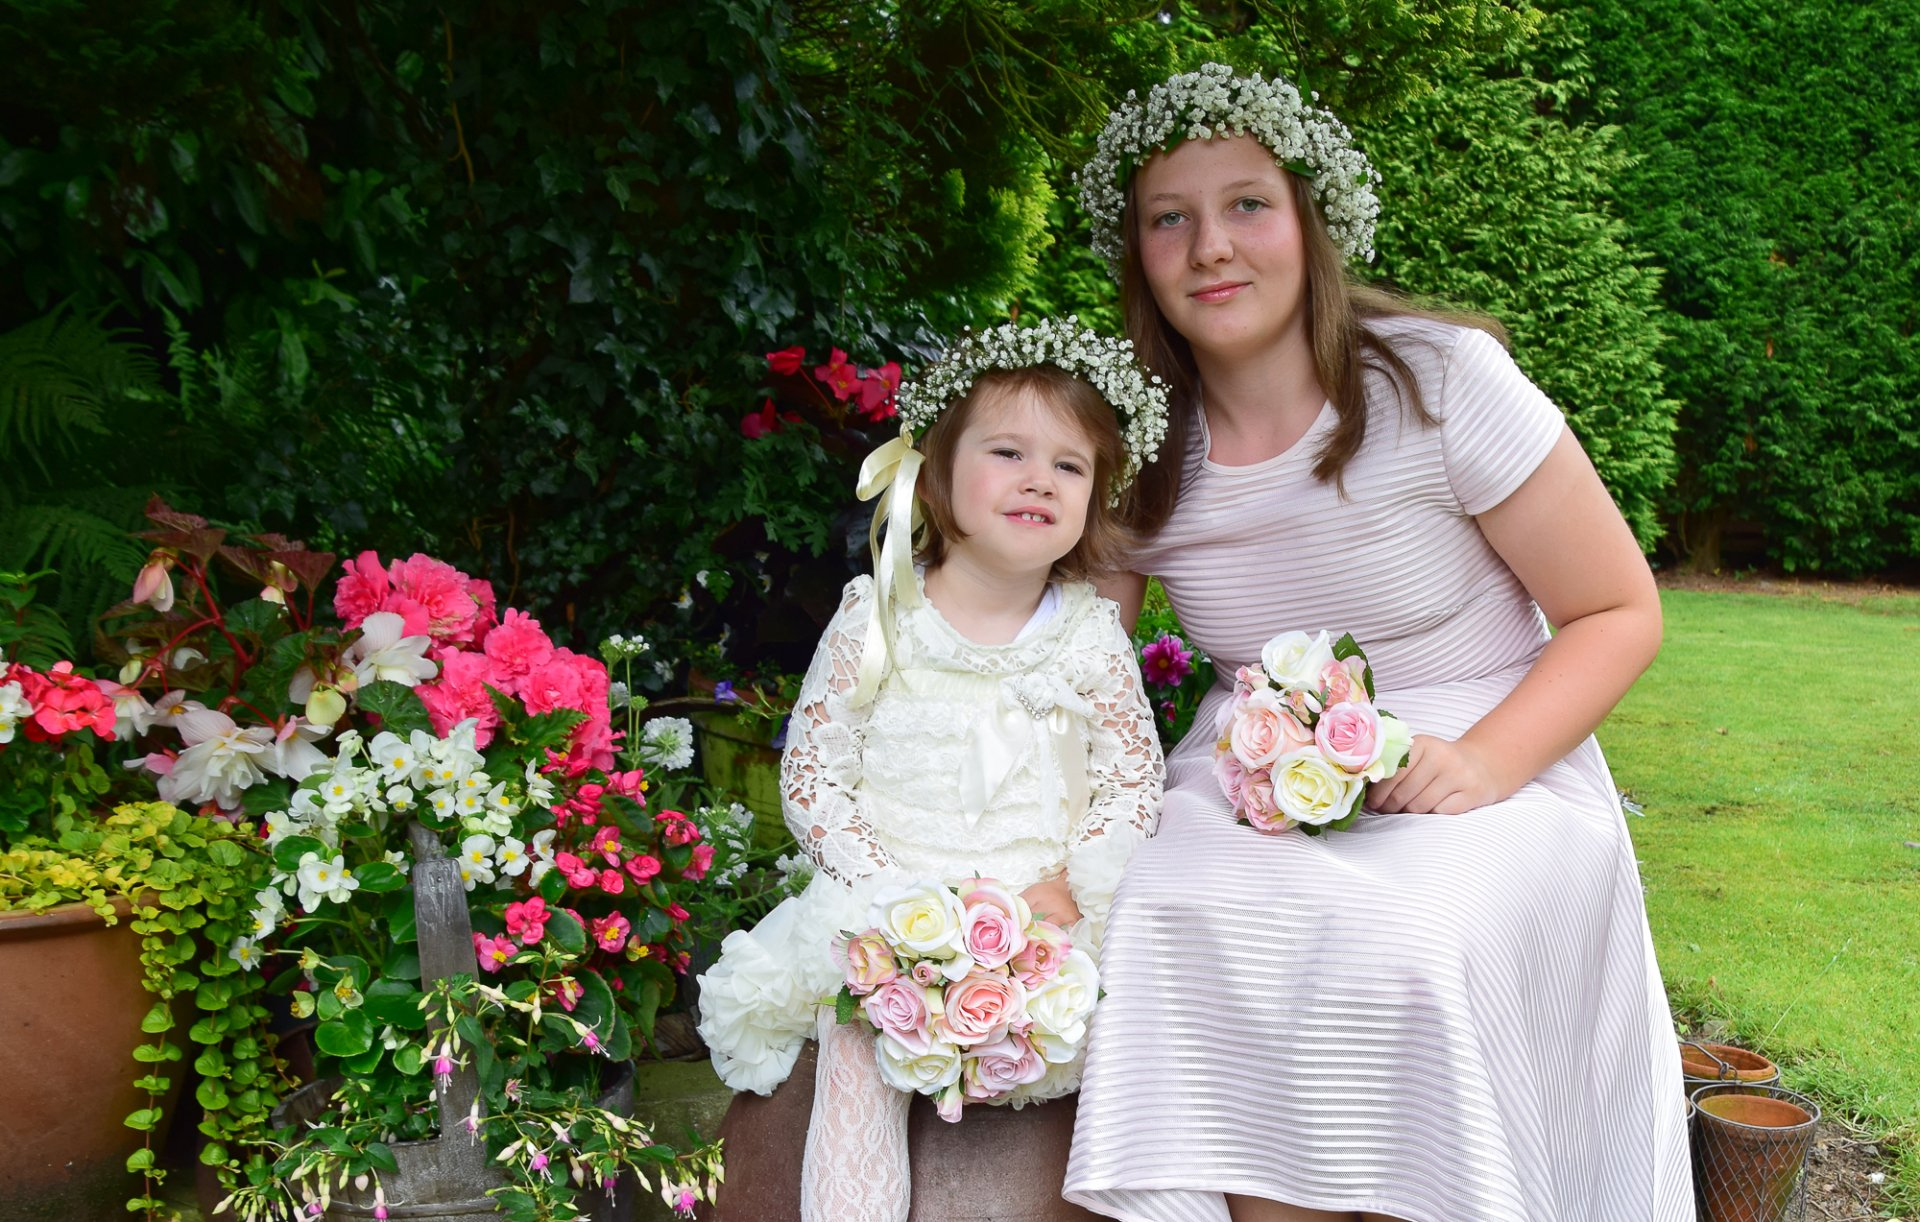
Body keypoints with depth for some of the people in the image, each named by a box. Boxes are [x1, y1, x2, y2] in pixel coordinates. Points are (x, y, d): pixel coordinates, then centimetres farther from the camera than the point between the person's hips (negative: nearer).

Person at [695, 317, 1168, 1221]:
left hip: (1053, 916, 2)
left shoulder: (1090, 633, 4)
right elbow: (810, 774, 0)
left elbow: (1133, 782, 7)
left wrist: (1065, 889, -10)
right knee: (856, 1048, -23)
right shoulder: (877, 619, -2)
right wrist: (888, 891, -12)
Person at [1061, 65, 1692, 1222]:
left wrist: (1486, 762, -21)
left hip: (1487, 770, -2)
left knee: (1401, 948, -32)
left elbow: (1621, 613, -6)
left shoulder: (1443, 377, -9)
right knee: (1178, 923, -28)